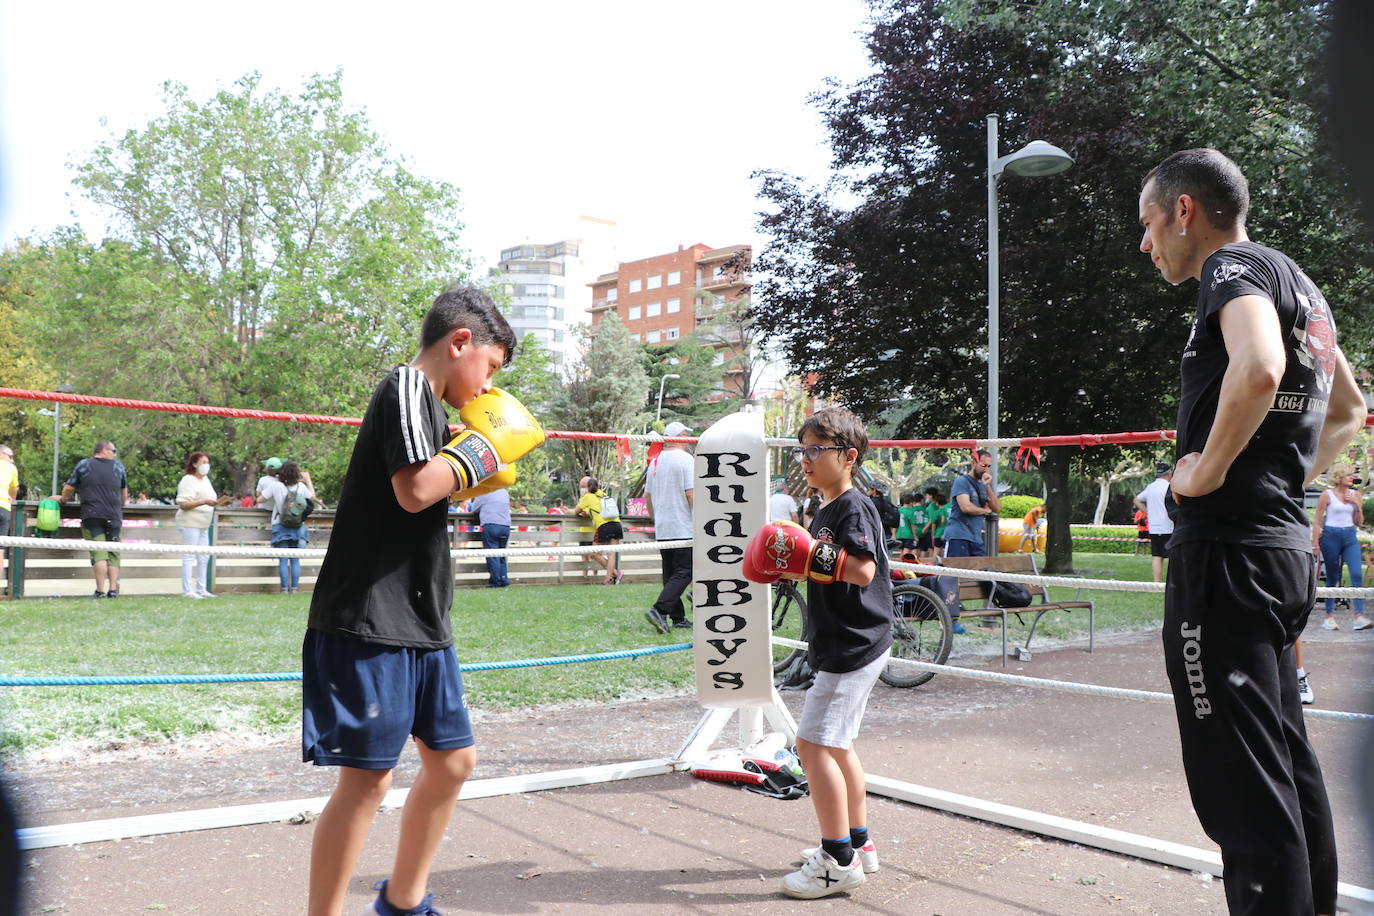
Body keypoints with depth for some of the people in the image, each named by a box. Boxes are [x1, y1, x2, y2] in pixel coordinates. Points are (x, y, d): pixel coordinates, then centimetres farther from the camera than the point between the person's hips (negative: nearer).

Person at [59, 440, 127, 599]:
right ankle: (113, 590, 2)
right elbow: (124, 491, 24)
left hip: (92, 515, -2)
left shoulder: (83, 464, 7)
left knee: (98, 553, -7)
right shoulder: (118, 466, 13)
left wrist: (63, 499, 29)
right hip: (114, 516, 2)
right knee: (113, 553, 7)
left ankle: (101, 590, -14)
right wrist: (121, 504, 43)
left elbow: (68, 488, 8)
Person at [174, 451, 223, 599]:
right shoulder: (187, 480, -9)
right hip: (190, 523, -9)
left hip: (204, 524, 9)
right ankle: (187, 590, -6)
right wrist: (204, 502, -25)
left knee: (204, 557, 8)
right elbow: (183, 504, -17)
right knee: (189, 556, -7)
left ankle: (201, 589, 14)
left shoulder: (205, 480, 18)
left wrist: (218, 502, 6)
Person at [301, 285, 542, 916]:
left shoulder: (424, 401, 18)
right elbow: (415, 489, -24)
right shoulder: (407, 386, -11)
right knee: (368, 777, -7)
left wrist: (475, 468, 12)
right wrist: (484, 444, -11)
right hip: (372, 622, -10)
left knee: (452, 759, 16)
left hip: (420, 623, 10)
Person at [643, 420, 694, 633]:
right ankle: (659, 611, -20)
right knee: (684, 572, -7)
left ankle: (678, 618, 15)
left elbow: (647, 496, 18)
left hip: (662, 530, 8)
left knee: (670, 573, 12)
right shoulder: (685, 459, -9)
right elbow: (691, 493, -16)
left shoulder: (655, 461, 13)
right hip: (683, 528, -8)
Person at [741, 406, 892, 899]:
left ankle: (839, 861, -5)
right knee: (836, 744, 19)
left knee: (814, 743, -12)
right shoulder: (826, 511, 15)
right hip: (844, 645, 11)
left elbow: (863, 570, -27)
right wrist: (792, 566, 8)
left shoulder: (854, 508, -15)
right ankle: (858, 844, 31)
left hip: (854, 646, -11)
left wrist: (809, 553, -28)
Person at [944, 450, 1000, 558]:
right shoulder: (961, 481, -5)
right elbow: (966, 507, -19)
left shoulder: (983, 485, 18)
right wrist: (985, 510, -1)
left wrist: (988, 487, -2)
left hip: (976, 539, 7)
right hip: (958, 537, -7)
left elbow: (997, 508, 9)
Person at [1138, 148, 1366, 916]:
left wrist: (1208, 471, -19)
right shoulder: (1299, 283, 20)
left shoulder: (1234, 265, -9)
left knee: (1241, 782, -7)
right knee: (1287, 760, 18)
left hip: (1227, 551, -10)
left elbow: (1258, 370, -31)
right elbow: (1349, 411, 32)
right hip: (1285, 542, 10)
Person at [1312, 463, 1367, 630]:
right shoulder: (1327, 495, -3)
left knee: (1357, 574, -13)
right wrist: (1315, 544, -7)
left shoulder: (1355, 494, 9)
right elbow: (1317, 522, -2)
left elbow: (1359, 523, 12)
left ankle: (1359, 617, -16)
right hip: (1331, 535, -3)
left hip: (1350, 537, 3)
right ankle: (1329, 616, 14)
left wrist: (1357, 505, -2)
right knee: (1332, 579, 4)